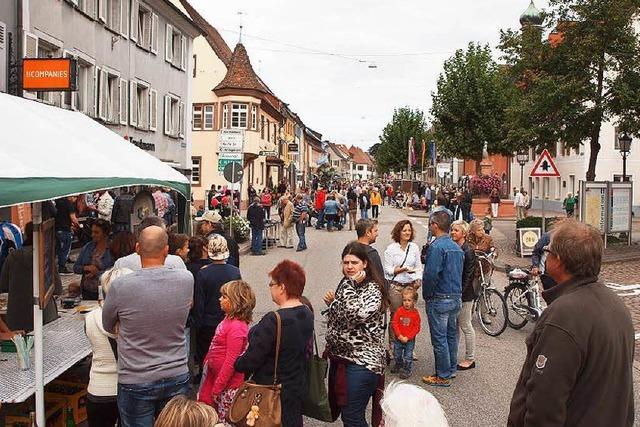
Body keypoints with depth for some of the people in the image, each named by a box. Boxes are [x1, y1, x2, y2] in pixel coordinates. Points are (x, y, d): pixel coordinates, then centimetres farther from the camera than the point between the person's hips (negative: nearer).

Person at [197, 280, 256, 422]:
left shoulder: (236, 327, -26)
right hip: (215, 373, 9)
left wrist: (217, 388, -18)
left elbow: (231, 362, -24)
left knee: (224, 419, 6)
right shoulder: (229, 318, 1)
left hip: (228, 384, -9)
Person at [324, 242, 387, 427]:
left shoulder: (372, 289, -16)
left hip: (362, 361, -8)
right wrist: (332, 302, 3)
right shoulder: (346, 284, 8)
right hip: (340, 357, 8)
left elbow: (354, 314, -33)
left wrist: (350, 285, -24)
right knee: (341, 410, 17)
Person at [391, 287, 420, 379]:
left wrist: (407, 337, -15)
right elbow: (394, 323, -6)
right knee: (397, 354, 17)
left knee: (408, 356, 5)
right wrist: (399, 335, -13)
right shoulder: (399, 310, -8)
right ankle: (398, 365, 42)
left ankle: (406, 370, 23)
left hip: (410, 340, -2)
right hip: (399, 338, 2)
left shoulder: (415, 313, -11)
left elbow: (416, 328, -10)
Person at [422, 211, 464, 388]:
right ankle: (451, 369, 30)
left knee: (439, 338, 0)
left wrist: (427, 295, -9)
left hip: (440, 299, -8)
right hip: (456, 298, 9)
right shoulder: (457, 247, 10)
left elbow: (430, 275, -23)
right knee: (451, 335, 18)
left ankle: (443, 376, 8)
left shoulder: (436, 247, -18)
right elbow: (459, 274, 15)